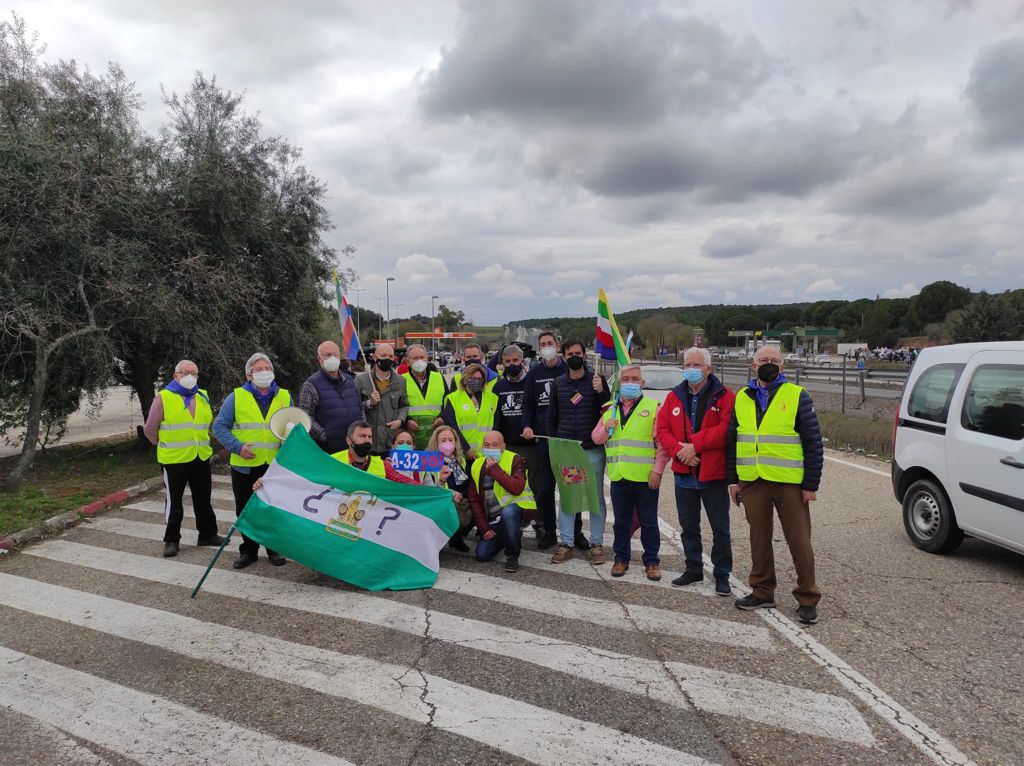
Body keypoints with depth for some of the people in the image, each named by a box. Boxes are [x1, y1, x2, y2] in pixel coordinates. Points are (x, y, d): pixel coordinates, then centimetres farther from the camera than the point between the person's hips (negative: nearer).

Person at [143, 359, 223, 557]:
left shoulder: (203, 397, 9)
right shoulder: (164, 398, -7)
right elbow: (150, 429, -1)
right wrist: (165, 445, 9)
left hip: (201, 459, 5)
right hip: (174, 460, -5)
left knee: (203, 500, 15)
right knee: (174, 502, 4)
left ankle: (208, 534, 27)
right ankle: (171, 540, 15)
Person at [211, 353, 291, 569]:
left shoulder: (284, 397, 7)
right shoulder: (236, 397, 0)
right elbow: (219, 427, -1)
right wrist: (237, 447, -14)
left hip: (276, 465, 1)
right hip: (245, 465, -1)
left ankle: (275, 549, 22)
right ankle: (248, 550, 23)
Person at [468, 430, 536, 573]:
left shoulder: (515, 460, -11)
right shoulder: (477, 466, 4)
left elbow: (517, 488, -28)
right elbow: (474, 500, 6)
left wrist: (495, 469, -24)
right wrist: (483, 528, -1)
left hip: (516, 508, -5)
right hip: (492, 519, 5)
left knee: (507, 512, -39)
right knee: (482, 554, -9)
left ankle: (512, 556, -17)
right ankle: (507, 537, 23)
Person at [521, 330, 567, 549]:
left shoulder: (569, 370, 2)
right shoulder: (534, 373, 10)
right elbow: (528, 403, 12)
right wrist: (526, 425, -4)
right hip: (542, 439, 2)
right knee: (543, 488, 4)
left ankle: (575, 531, 17)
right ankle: (547, 531, 17)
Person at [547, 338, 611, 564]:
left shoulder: (597, 379, -1)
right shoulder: (558, 383, 9)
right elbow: (552, 416, 15)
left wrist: (601, 392, -19)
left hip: (593, 448, -2)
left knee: (596, 497, 5)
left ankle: (596, 543, 14)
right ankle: (566, 543, 14)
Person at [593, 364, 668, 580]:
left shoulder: (653, 408, -2)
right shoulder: (610, 410, 12)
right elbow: (596, 438, 14)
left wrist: (657, 469, -12)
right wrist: (606, 428, -6)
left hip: (646, 478, -4)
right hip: (618, 477, 4)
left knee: (649, 522, 7)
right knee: (621, 521, 13)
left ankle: (652, 561, 19)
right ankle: (621, 558, 26)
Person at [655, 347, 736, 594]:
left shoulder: (724, 396, -6)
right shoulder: (674, 396, 7)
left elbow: (725, 429, -19)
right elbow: (662, 429, 1)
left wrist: (695, 445, -21)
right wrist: (679, 450, -16)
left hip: (713, 474, -4)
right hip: (683, 473, 4)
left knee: (720, 528, 5)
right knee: (688, 526, 15)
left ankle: (722, 574, 18)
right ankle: (693, 569, 30)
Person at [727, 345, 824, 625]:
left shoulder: (797, 396, -2)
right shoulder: (742, 398, 10)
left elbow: (813, 442, -3)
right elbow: (731, 442, 14)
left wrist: (811, 484, -7)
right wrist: (733, 480, 9)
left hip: (790, 483, -4)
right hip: (752, 482, 4)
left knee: (799, 541, 2)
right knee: (759, 539, 12)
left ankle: (807, 599, 14)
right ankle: (762, 592, 25)